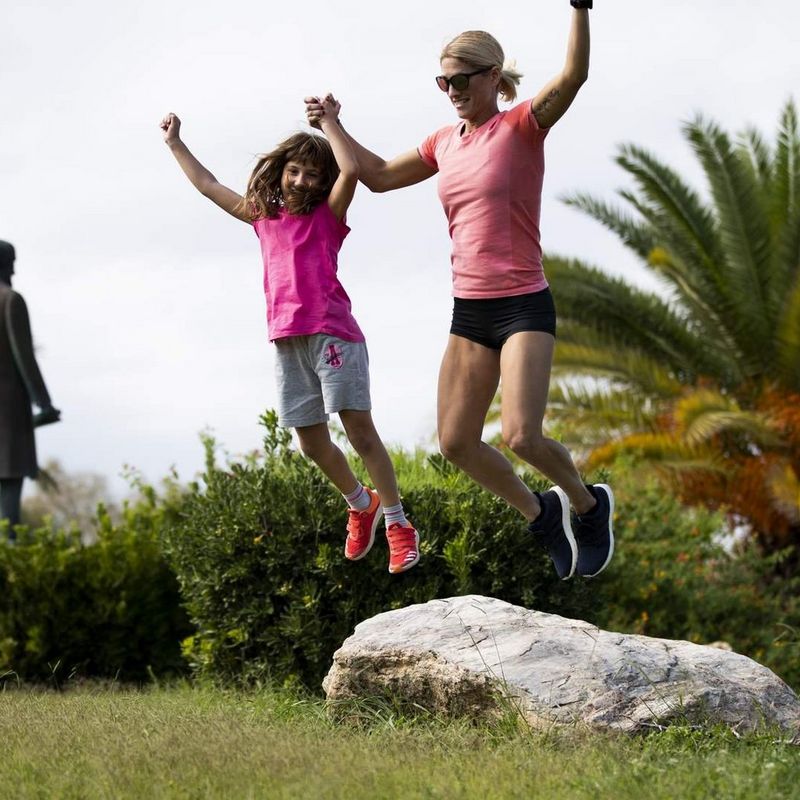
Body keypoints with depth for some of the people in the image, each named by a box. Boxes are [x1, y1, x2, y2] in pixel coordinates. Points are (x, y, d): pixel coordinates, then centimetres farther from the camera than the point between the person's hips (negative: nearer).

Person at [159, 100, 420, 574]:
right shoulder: (264, 217, 17)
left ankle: (398, 524, -4)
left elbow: (350, 171, -15)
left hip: (332, 334, -5)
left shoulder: (328, 215, 4)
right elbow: (210, 187, 27)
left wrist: (330, 121, -7)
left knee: (360, 431, -8)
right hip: (287, 342, 5)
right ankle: (361, 506, 29)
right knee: (313, 445, 7)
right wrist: (175, 144, 32)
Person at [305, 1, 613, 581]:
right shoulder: (445, 143, 11)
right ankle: (542, 516, 25)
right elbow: (381, 176, 25)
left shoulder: (522, 126, -8)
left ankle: (589, 504, 11)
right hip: (469, 310, 7)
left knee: (522, 436, -19)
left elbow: (573, 76, -26)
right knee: (456, 443, 4)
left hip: (523, 307, -7)